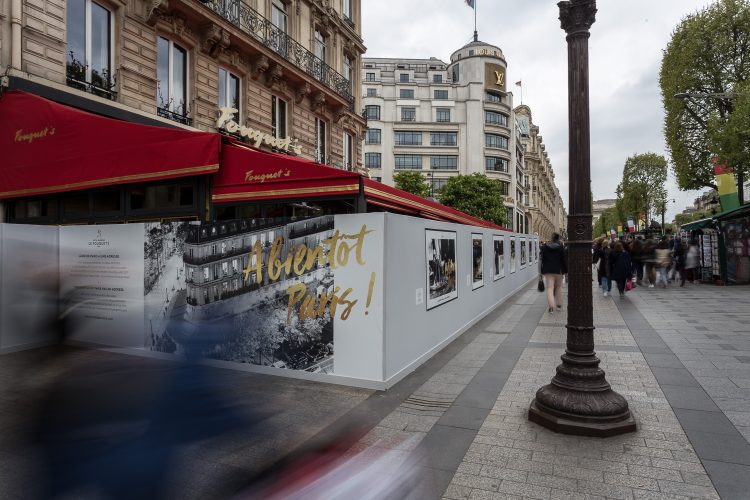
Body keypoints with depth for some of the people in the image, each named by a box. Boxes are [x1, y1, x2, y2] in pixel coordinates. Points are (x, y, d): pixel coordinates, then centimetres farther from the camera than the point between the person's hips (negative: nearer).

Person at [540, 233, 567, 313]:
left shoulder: (545, 247, 3)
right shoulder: (561, 247, -3)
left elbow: (542, 259, 4)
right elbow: (564, 259, -4)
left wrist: (542, 270, 9)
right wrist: (566, 270, 3)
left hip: (548, 270, 0)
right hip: (558, 270, 0)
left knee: (550, 288, -3)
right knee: (559, 287, 16)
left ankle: (551, 305, -16)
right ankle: (559, 303, 23)